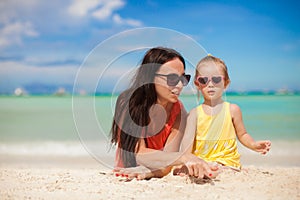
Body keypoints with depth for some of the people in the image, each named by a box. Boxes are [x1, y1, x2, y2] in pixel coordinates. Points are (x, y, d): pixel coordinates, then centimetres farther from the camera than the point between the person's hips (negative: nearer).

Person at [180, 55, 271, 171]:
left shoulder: (232, 109, 4)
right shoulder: (195, 113, 5)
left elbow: (242, 134, 14)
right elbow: (188, 139, -4)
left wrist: (254, 145, -6)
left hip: (226, 162, -2)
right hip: (199, 162, 2)